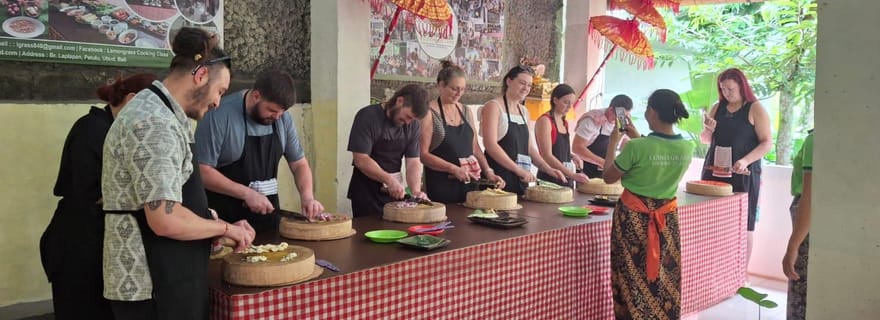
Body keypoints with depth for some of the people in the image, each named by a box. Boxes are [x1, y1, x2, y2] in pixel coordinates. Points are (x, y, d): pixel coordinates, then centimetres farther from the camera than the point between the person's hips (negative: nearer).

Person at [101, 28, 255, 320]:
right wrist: (225, 228, -13)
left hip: (166, 280, 10)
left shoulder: (157, 113, 12)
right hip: (152, 287, -10)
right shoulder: (154, 123, -21)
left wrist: (219, 229, 12)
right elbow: (166, 219, -27)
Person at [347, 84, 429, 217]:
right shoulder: (368, 117, -15)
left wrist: (416, 190, -17)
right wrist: (389, 180, -28)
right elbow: (360, 160, -20)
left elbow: (413, 162, -1)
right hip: (366, 191, -5)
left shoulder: (413, 125, 2)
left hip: (395, 191, 5)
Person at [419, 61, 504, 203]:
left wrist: (488, 172, 2)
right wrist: (454, 169, -20)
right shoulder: (429, 113, -8)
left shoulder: (465, 111, 10)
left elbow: (475, 148, 15)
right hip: (441, 185, -6)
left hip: (468, 183, 6)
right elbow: (423, 154, -13)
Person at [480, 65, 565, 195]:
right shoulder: (494, 106, -6)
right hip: (498, 178, -7)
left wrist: (548, 169, 7)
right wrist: (518, 169, -21)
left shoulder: (524, 112, 16)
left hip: (520, 181, 7)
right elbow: (490, 145, -17)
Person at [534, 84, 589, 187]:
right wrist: (573, 175, -22)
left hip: (566, 180, 7)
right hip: (549, 179, -7)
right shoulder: (545, 120, -10)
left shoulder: (565, 123, 13)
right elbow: (547, 156, -18)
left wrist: (573, 157, 2)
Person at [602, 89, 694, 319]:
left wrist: (613, 142, 1)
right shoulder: (687, 148, -4)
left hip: (633, 218, -5)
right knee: (665, 279, 15)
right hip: (667, 218, 5)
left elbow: (608, 177, -8)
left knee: (633, 279, 8)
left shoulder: (636, 146, -21)